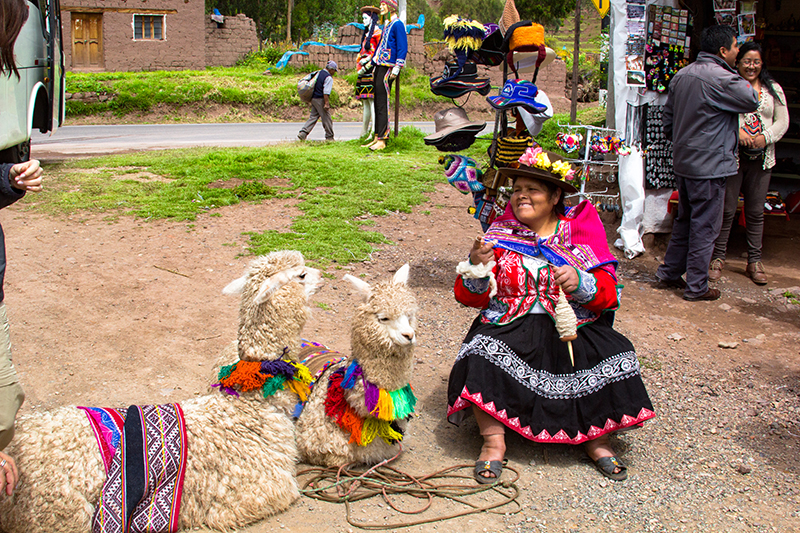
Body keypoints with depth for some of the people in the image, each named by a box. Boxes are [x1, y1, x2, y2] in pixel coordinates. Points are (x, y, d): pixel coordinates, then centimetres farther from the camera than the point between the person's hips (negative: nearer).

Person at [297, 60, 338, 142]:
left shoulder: (319, 73, 14)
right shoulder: (329, 78, -13)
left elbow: (313, 87, 21)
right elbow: (326, 92, -20)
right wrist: (326, 103, -20)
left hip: (313, 98, 8)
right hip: (320, 99, -8)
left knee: (313, 117, 10)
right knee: (326, 118, 2)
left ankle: (303, 133, -2)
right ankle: (329, 137, 9)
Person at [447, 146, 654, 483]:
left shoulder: (580, 232, 6)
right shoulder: (501, 233, 7)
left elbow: (608, 294, -1)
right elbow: (471, 297, 1)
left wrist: (581, 283, -22)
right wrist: (477, 266, -19)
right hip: (511, 326, 0)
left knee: (612, 357, -25)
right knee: (482, 355, -30)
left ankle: (596, 437, -4)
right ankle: (493, 441, -17)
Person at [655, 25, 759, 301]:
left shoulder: (681, 75, 8)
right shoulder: (721, 78, -18)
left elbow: (668, 120, 14)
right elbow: (752, 101, -6)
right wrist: (737, 75, 1)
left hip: (683, 162, 8)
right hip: (709, 166, -8)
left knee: (684, 219, 20)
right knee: (705, 227, 1)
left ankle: (669, 272, 27)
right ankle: (696, 287, 9)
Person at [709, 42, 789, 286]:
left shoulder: (773, 90, 11)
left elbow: (782, 121, 11)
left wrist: (765, 137, -7)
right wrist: (736, 132, -21)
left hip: (762, 158, 3)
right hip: (731, 155, -3)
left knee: (756, 211, 8)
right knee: (727, 209, 0)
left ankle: (754, 261, 16)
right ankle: (718, 258, 11)